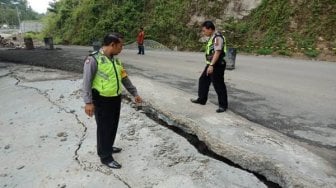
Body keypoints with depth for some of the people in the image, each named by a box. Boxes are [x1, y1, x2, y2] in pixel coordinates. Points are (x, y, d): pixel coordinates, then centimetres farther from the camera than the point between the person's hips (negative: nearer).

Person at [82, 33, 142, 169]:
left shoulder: (116, 60, 9)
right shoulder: (94, 59, -16)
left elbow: (124, 78, 16)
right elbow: (87, 82, -17)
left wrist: (135, 93, 18)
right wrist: (88, 102, -21)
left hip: (116, 98, 8)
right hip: (102, 100, -8)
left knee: (113, 126, 20)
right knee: (104, 128, 3)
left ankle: (108, 147, 41)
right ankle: (105, 157, 18)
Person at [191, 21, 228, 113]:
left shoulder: (218, 37, -17)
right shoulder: (212, 37, 14)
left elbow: (217, 52, -25)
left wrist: (211, 65, -30)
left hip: (217, 65, -10)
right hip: (211, 64, 10)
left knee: (219, 85, -4)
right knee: (203, 80, 17)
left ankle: (223, 105, 8)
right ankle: (202, 99, 31)